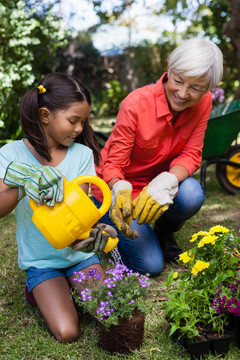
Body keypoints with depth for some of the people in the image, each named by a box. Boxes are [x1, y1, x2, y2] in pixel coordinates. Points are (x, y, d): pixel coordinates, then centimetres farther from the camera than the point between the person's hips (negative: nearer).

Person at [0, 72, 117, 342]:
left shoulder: (82, 154, -5)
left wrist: (87, 232, -32)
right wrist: (24, 186, -38)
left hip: (79, 254, 2)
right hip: (41, 261, -2)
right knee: (66, 332, -15)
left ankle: (75, 287, 15)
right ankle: (39, 289, 13)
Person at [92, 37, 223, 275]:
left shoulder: (203, 103, -14)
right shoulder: (135, 104, -27)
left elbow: (191, 155, -12)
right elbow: (113, 164, -21)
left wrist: (166, 183, -34)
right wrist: (121, 192, -44)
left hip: (159, 181, 4)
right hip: (121, 186, -4)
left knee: (192, 195, -31)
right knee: (150, 265, -11)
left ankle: (163, 232, 4)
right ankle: (108, 224, 17)